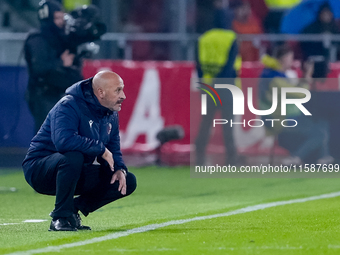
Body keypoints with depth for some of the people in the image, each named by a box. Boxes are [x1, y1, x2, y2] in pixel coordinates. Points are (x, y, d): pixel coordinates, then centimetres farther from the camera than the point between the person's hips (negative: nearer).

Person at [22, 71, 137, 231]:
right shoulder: (68, 106, -21)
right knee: (73, 156, -41)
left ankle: (72, 210, 4)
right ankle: (60, 218, -26)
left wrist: (120, 169, -8)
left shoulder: (111, 115, 7)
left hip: (76, 173, 8)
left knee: (128, 182, -3)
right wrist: (100, 148, -30)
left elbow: (113, 149, 15)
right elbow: (63, 140, -39)